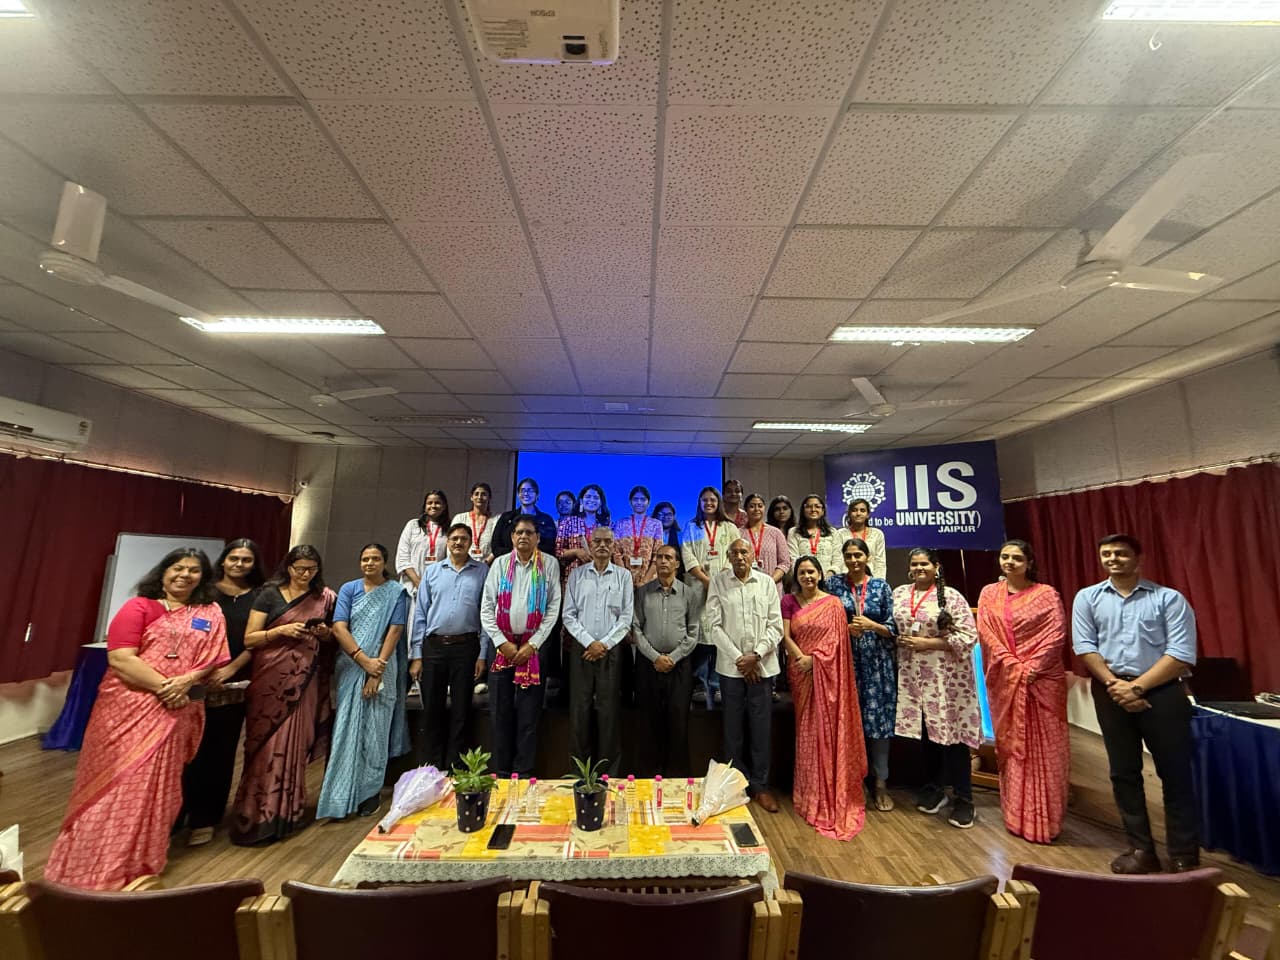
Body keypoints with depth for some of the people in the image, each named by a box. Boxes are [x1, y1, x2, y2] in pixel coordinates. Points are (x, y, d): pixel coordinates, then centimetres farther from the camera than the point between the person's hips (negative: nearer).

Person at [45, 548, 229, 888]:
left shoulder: (210, 613, 6)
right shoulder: (138, 607, -2)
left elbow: (215, 660, 1)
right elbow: (120, 659, -11)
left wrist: (186, 681, -18)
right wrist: (164, 686, -19)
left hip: (175, 713, 2)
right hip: (128, 709, -2)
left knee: (156, 785, 9)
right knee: (116, 782, 3)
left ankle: (141, 861, 25)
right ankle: (97, 864, 19)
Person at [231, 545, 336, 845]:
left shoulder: (325, 598, 7)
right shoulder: (269, 594, 0)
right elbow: (249, 639, -3)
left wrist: (325, 632, -5)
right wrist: (282, 631, -18)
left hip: (303, 681, 2)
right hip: (270, 678, -2)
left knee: (294, 742, 5)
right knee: (266, 745, 0)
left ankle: (284, 813, 21)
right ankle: (256, 814, 15)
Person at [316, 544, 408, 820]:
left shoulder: (396, 591, -1)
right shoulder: (349, 589, 5)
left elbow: (395, 631, -7)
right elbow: (339, 628, -4)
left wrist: (377, 668, -14)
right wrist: (364, 660, -14)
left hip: (381, 669, -2)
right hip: (350, 668, 2)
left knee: (375, 730, 3)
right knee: (346, 728, 4)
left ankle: (370, 792, 18)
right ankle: (343, 795, 18)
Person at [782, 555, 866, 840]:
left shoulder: (833, 604, 0)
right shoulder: (789, 601, 3)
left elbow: (836, 640, -5)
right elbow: (786, 636, -3)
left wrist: (813, 660, -15)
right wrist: (801, 659, -17)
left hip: (826, 674, -1)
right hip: (801, 674, 1)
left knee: (828, 729, 3)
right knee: (807, 729, 8)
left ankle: (830, 794, 16)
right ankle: (809, 792, 20)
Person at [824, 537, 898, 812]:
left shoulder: (881, 586, 3)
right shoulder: (833, 584, 1)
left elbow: (893, 627, 3)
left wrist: (871, 625, -14)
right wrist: (846, 628, -14)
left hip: (878, 662, 0)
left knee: (879, 719, 3)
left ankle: (881, 784, 18)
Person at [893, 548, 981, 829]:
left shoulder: (951, 596, -8)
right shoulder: (899, 594, 6)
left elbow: (968, 637, -12)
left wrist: (927, 643, -16)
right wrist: (900, 640, -5)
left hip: (946, 677, -4)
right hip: (914, 676, 4)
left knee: (951, 733, 1)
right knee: (926, 732, 13)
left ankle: (963, 799, 17)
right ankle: (934, 789, 30)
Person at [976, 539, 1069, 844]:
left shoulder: (1046, 594, -1)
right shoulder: (988, 594, 6)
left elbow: (1056, 636, -8)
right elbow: (987, 635, 0)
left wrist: (1029, 669, -15)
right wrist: (1013, 667, -10)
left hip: (1042, 680, -2)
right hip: (1004, 680, 2)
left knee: (1044, 748, 3)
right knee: (1010, 746, 9)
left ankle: (1044, 819, 16)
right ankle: (1016, 817, 22)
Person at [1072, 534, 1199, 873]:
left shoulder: (1169, 598, -1)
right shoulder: (1087, 598, 5)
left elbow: (1182, 654, -8)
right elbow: (1084, 647, -1)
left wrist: (1137, 687, -13)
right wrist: (1115, 685, -12)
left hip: (1161, 691, -2)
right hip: (1110, 692, 2)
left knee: (1175, 774, 6)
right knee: (1123, 773, 11)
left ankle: (1184, 857, 22)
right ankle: (1141, 849, 26)